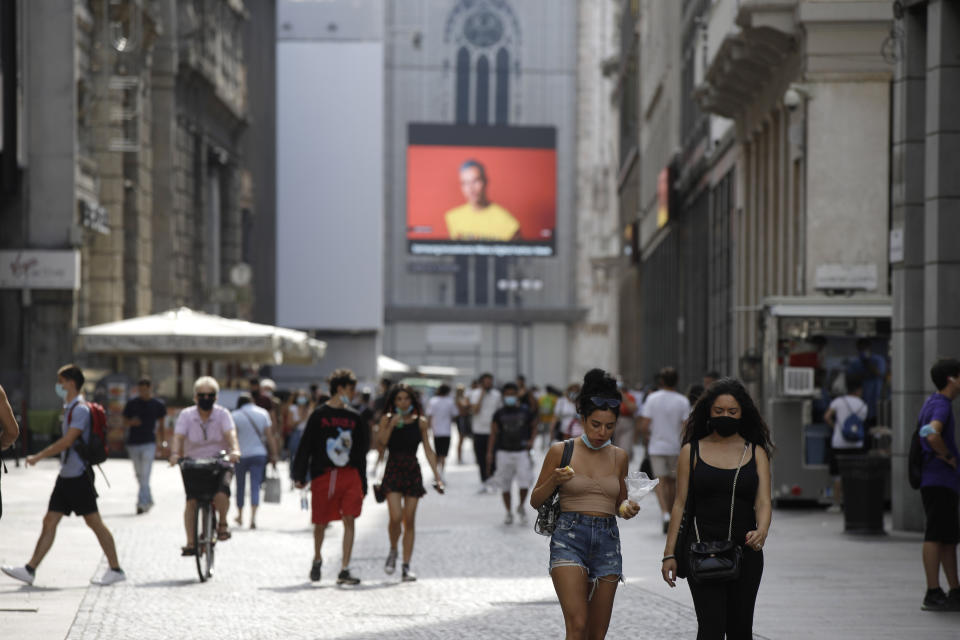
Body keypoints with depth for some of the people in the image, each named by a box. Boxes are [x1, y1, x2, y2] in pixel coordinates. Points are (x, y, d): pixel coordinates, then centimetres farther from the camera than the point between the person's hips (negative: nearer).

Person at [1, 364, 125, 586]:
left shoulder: (81, 410, -15)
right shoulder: (70, 408, 15)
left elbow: (67, 441, -21)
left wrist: (38, 457, -17)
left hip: (79, 476, -9)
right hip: (67, 476, 9)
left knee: (94, 523, -3)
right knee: (50, 522, 5)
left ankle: (115, 569, 5)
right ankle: (30, 570, 3)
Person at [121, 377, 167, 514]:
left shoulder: (158, 405, 3)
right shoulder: (131, 404, 5)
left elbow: (161, 426, 12)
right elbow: (125, 424, 9)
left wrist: (162, 444, 12)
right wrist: (132, 422, -14)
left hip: (149, 443, -3)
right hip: (133, 443, 3)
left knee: (145, 474, -13)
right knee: (139, 475, 10)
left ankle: (142, 502, -16)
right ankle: (148, 500, 25)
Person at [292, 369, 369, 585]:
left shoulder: (354, 417, 12)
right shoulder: (319, 415, 0)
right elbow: (305, 446, 1)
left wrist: (361, 482, 16)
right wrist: (300, 476, -3)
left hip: (349, 474, 3)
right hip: (323, 475, -3)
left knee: (350, 520, -10)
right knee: (321, 523, 6)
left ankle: (344, 570, -9)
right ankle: (317, 558, 33)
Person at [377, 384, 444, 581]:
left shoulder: (420, 422, 6)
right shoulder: (387, 419, 2)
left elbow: (428, 450, 7)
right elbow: (382, 441, -13)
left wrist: (437, 475, 3)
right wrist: (393, 424, -19)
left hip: (413, 471, 2)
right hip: (393, 470, -2)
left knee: (409, 521, 1)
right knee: (395, 517, -15)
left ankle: (406, 567, 5)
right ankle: (393, 551, 14)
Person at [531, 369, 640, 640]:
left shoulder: (618, 457, 9)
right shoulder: (561, 451, 0)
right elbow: (535, 501, 6)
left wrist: (627, 508, -1)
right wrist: (554, 481, -13)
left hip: (607, 541, 4)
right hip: (569, 538, -4)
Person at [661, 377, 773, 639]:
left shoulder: (756, 453, 8)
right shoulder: (692, 451, 5)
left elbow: (763, 502, -1)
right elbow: (680, 503, 5)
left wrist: (761, 531, -23)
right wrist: (669, 553, 0)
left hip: (745, 550, 2)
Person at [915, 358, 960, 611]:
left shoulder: (932, 402, 17)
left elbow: (924, 433, 31)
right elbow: (932, 435, -32)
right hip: (939, 481, -10)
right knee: (936, 536, -9)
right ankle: (933, 594, -10)